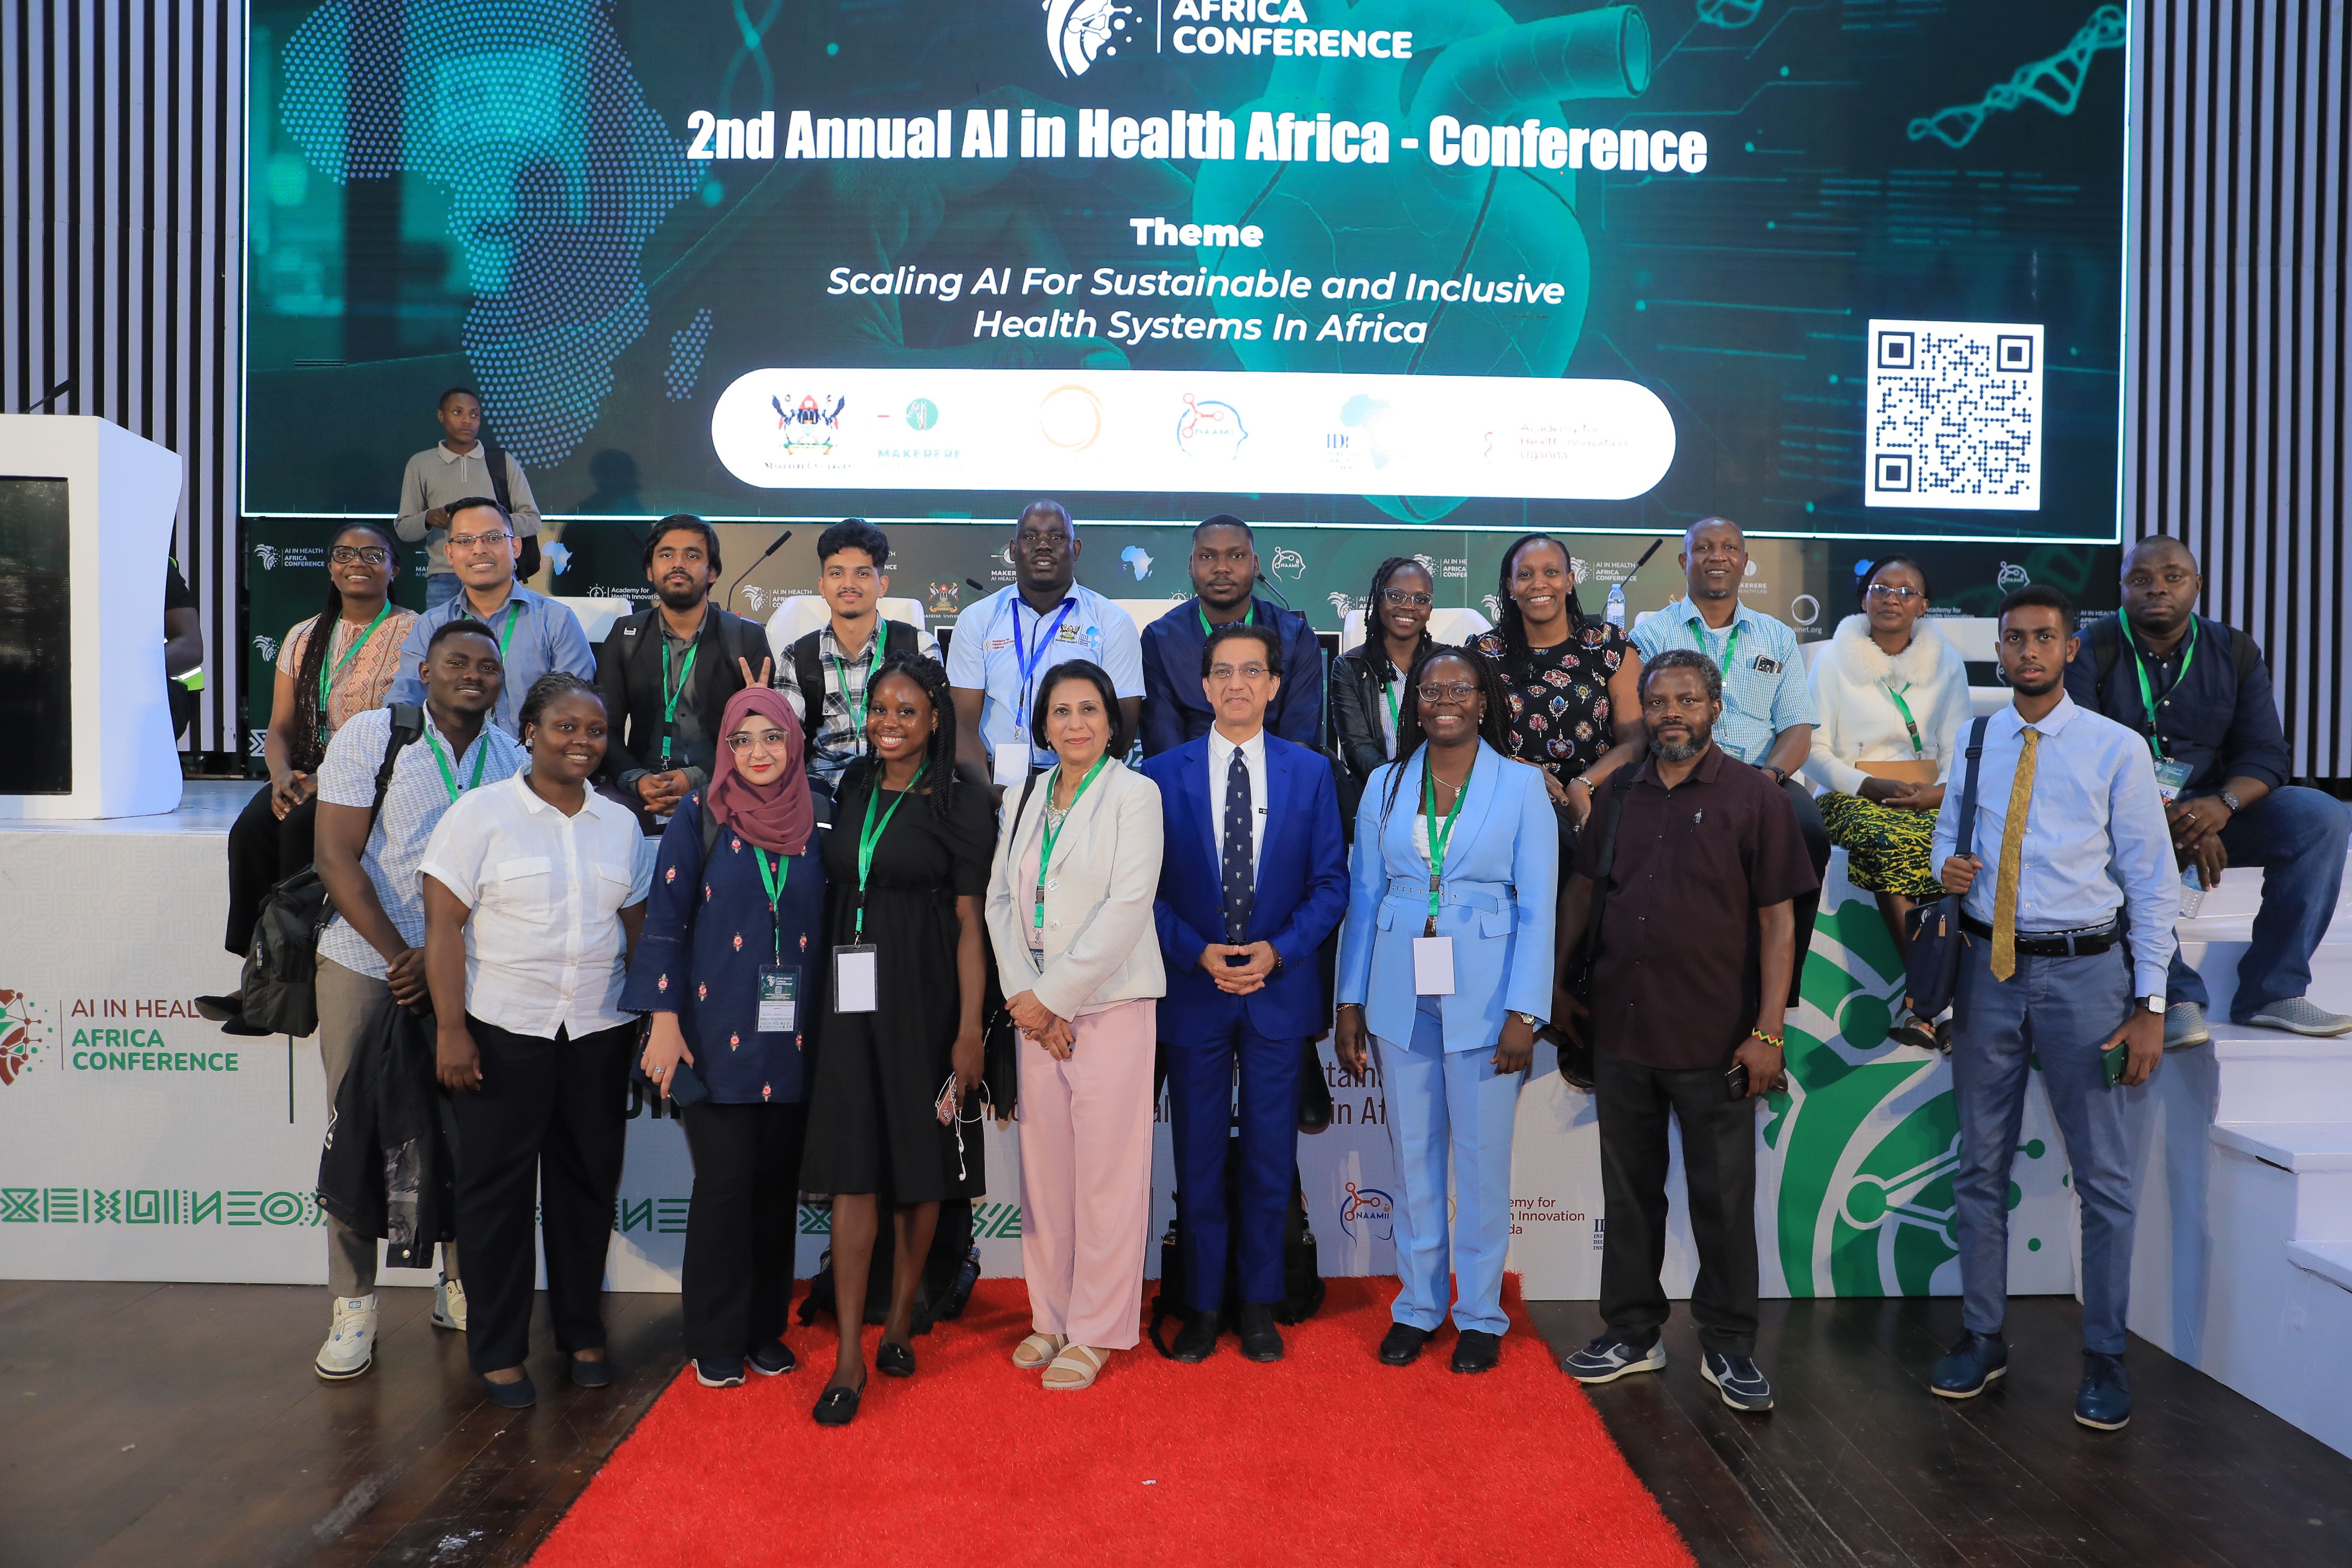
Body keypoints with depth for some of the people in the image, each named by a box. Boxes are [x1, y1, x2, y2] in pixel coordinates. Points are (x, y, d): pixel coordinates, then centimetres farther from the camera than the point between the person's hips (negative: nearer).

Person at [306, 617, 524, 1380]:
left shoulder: (515, 763, 2)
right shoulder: (368, 735, -5)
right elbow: (338, 859, -9)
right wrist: (398, 956, -14)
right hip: (365, 964, -2)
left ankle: (459, 1285, 20)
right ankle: (353, 1304, 14)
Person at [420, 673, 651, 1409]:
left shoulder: (621, 823, 9)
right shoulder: (481, 812, -4)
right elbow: (443, 925, -7)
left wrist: (652, 1023, 7)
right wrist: (450, 1029, -13)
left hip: (599, 1031, 4)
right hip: (503, 1030, -3)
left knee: (588, 1182, 11)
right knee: (499, 1188, 5)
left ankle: (582, 1333, 26)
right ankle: (498, 1350, 19)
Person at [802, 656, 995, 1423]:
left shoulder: (960, 804, -3)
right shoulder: (849, 793, 9)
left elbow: (970, 922, -6)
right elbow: (835, 892, 16)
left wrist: (969, 1029, -11)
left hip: (924, 997, -2)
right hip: (853, 996, 3)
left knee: (921, 1161, 7)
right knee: (855, 1167, -1)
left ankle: (901, 1319, 26)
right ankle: (850, 1355, 4)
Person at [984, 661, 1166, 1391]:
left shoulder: (1135, 794, -3)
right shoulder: (1025, 797, 13)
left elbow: (1127, 907, -12)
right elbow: (1000, 899, 9)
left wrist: (1051, 995, -12)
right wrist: (1023, 993, -4)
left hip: (1110, 1002, -5)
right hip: (1037, 1007, 5)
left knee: (1106, 1169, -1)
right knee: (1044, 1166, 8)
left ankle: (1096, 1331, 12)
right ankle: (1052, 1316, 23)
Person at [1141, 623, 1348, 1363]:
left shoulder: (1311, 772, 3)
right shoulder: (1163, 773, 1)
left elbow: (1331, 882, 2)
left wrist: (1279, 950, -11)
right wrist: (1199, 954, -12)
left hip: (1280, 990, 1)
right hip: (1193, 990, 0)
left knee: (1271, 1158, 9)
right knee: (1198, 1159, 8)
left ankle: (1260, 1305, 24)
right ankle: (1201, 1305, 22)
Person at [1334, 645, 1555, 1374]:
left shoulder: (1522, 786, -1)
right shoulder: (1385, 785, 6)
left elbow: (1538, 908, -4)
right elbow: (1363, 896, 8)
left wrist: (1524, 1013, -11)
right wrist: (1350, 1003, 3)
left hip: (1484, 996, -2)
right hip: (1400, 993, 3)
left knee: (1483, 1155, 5)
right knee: (1412, 1151, 10)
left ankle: (1480, 1314, 21)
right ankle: (1416, 1306, 25)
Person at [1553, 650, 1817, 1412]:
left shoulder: (1753, 797, -4)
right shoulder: (1617, 796, 7)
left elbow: (1778, 921, -6)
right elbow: (1582, 888, 16)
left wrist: (1768, 1032, -11)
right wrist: (1556, 980, 12)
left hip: (1714, 1041, -4)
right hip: (1620, 1031, 4)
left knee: (1724, 1200, 7)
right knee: (1630, 1191, 14)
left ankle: (1727, 1347, 23)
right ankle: (1633, 1334, 28)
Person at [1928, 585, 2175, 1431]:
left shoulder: (2118, 749, -3)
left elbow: (2152, 880, -3)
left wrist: (2150, 1004, -7)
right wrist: (1948, 867, -7)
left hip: (2084, 972, -3)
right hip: (1989, 969, 3)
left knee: (2102, 1174, 4)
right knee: (1980, 1167, 11)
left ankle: (2104, 1356, 20)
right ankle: (1981, 1336, 26)